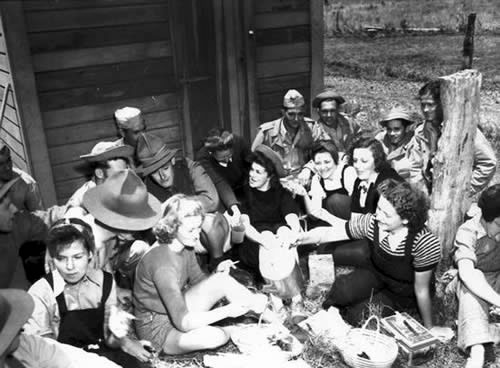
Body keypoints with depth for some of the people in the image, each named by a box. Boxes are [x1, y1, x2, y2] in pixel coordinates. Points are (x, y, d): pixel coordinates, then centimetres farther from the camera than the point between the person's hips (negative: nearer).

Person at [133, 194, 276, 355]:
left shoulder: (185, 247, -5)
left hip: (178, 309, 8)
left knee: (223, 279, -13)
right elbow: (182, 322, -35)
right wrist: (227, 311, -35)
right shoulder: (163, 265, -33)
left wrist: (219, 273, -10)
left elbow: (198, 279, 10)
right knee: (216, 336, -33)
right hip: (156, 328, -8)